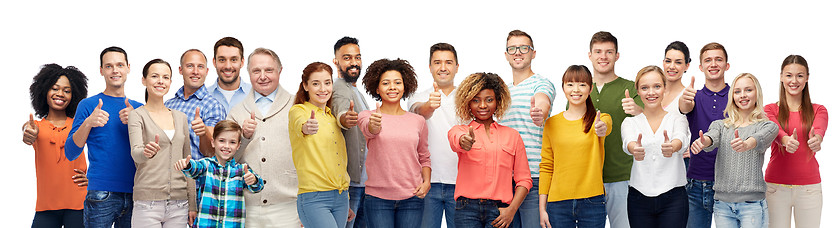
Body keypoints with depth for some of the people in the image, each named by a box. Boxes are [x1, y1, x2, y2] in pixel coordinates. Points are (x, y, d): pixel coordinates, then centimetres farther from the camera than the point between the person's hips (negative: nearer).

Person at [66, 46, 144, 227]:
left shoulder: (138, 108, 14)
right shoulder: (88, 105, 5)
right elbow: (70, 154, -1)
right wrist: (88, 123, -17)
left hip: (134, 193, 3)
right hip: (101, 195, -3)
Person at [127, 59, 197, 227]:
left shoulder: (181, 118, 15)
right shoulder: (137, 115, 1)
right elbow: (135, 152, -16)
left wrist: (192, 204, 11)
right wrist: (147, 152, -39)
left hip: (179, 205, 4)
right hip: (147, 203, -4)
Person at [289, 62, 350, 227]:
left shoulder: (332, 117, 17)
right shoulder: (299, 111, -1)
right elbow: (299, 123, -27)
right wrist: (306, 127, -50)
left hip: (341, 197, 6)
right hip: (314, 198, -6)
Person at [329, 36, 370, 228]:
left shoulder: (356, 92, 19)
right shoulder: (339, 90, -13)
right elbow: (340, 112, -37)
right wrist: (344, 118, -59)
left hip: (364, 181, 10)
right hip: (349, 182, -10)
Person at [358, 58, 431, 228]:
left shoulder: (418, 121, 9)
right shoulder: (367, 116, 1)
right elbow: (368, 130, -22)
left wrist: (427, 182, -1)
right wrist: (374, 125, -45)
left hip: (412, 198, 2)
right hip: (378, 197, -2)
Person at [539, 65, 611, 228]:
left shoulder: (600, 119, 2)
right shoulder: (552, 123, 6)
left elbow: (606, 126, -23)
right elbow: (546, 167, 7)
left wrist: (602, 128, -48)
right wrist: (542, 208, 2)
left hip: (592, 202, -1)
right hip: (558, 202, 1)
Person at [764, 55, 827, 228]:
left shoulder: (818, 110, 7)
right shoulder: (770, 109, 5)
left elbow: (819, 130, -15)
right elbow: (774, 130, -17)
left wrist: (816, 139, -40)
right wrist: (787, 140, -41)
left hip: (809, 187, 1)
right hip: (776, 186, -1)